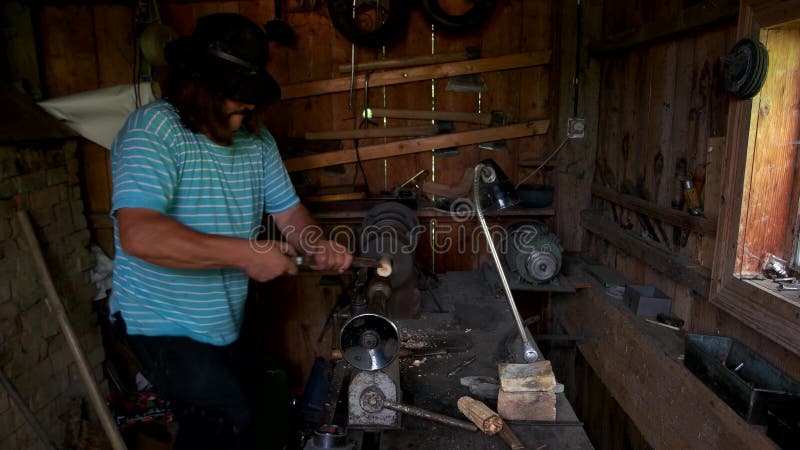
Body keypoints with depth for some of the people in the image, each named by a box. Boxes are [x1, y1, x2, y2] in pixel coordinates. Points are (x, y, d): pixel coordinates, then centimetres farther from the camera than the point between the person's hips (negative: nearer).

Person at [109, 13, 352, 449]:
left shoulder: (257, 139, -2)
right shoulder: (153, 129, -22)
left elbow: (287, 210, 3)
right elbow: (139, 235, -33)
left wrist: (317, 245, -18)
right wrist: (245, 253, -34)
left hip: (226, 324, 7)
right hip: (165, 323, -6)